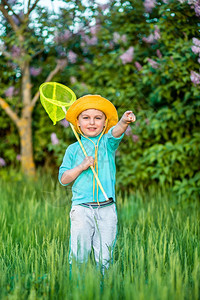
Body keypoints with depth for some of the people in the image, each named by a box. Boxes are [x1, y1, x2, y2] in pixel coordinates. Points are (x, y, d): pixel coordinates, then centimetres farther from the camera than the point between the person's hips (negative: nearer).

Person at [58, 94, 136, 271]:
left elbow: (116, 131, -16)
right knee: (79, 253, -1)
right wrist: (81, 167, -10)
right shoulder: (73, 149, 8)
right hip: (81, 208, 0)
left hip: (106, 208, 0)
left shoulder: (107, 143, 7)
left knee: (104, 256, 2)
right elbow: (63, 179, 6)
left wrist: (125, 121, -39)